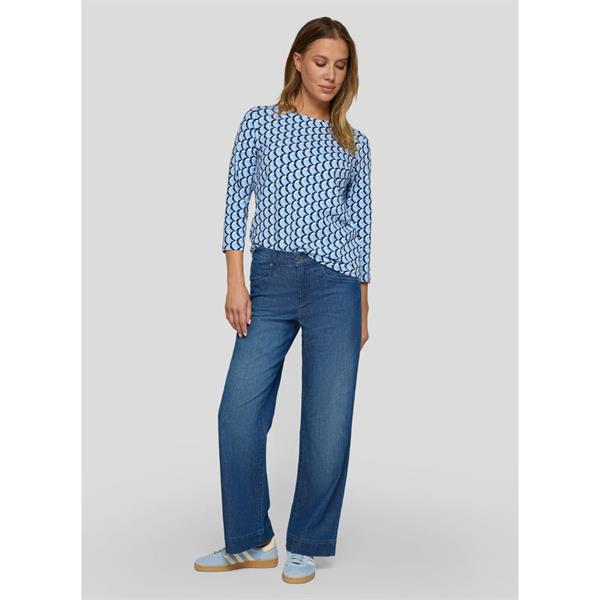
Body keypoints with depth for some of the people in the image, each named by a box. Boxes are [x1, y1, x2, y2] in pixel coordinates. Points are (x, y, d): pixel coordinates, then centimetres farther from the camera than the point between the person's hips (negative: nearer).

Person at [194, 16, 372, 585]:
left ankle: (305, 545, 15)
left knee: (328, 420, -2)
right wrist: (236, 282, -4)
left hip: (334, 282, 0)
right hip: (270, 280, 0)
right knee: (239, 411, -4)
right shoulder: (260, 122, 10)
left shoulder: (354, 143, 13)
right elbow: (237, 201, 5)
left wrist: (362, 308, 10)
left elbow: (360, 224, 13)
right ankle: (250, 540, 15)